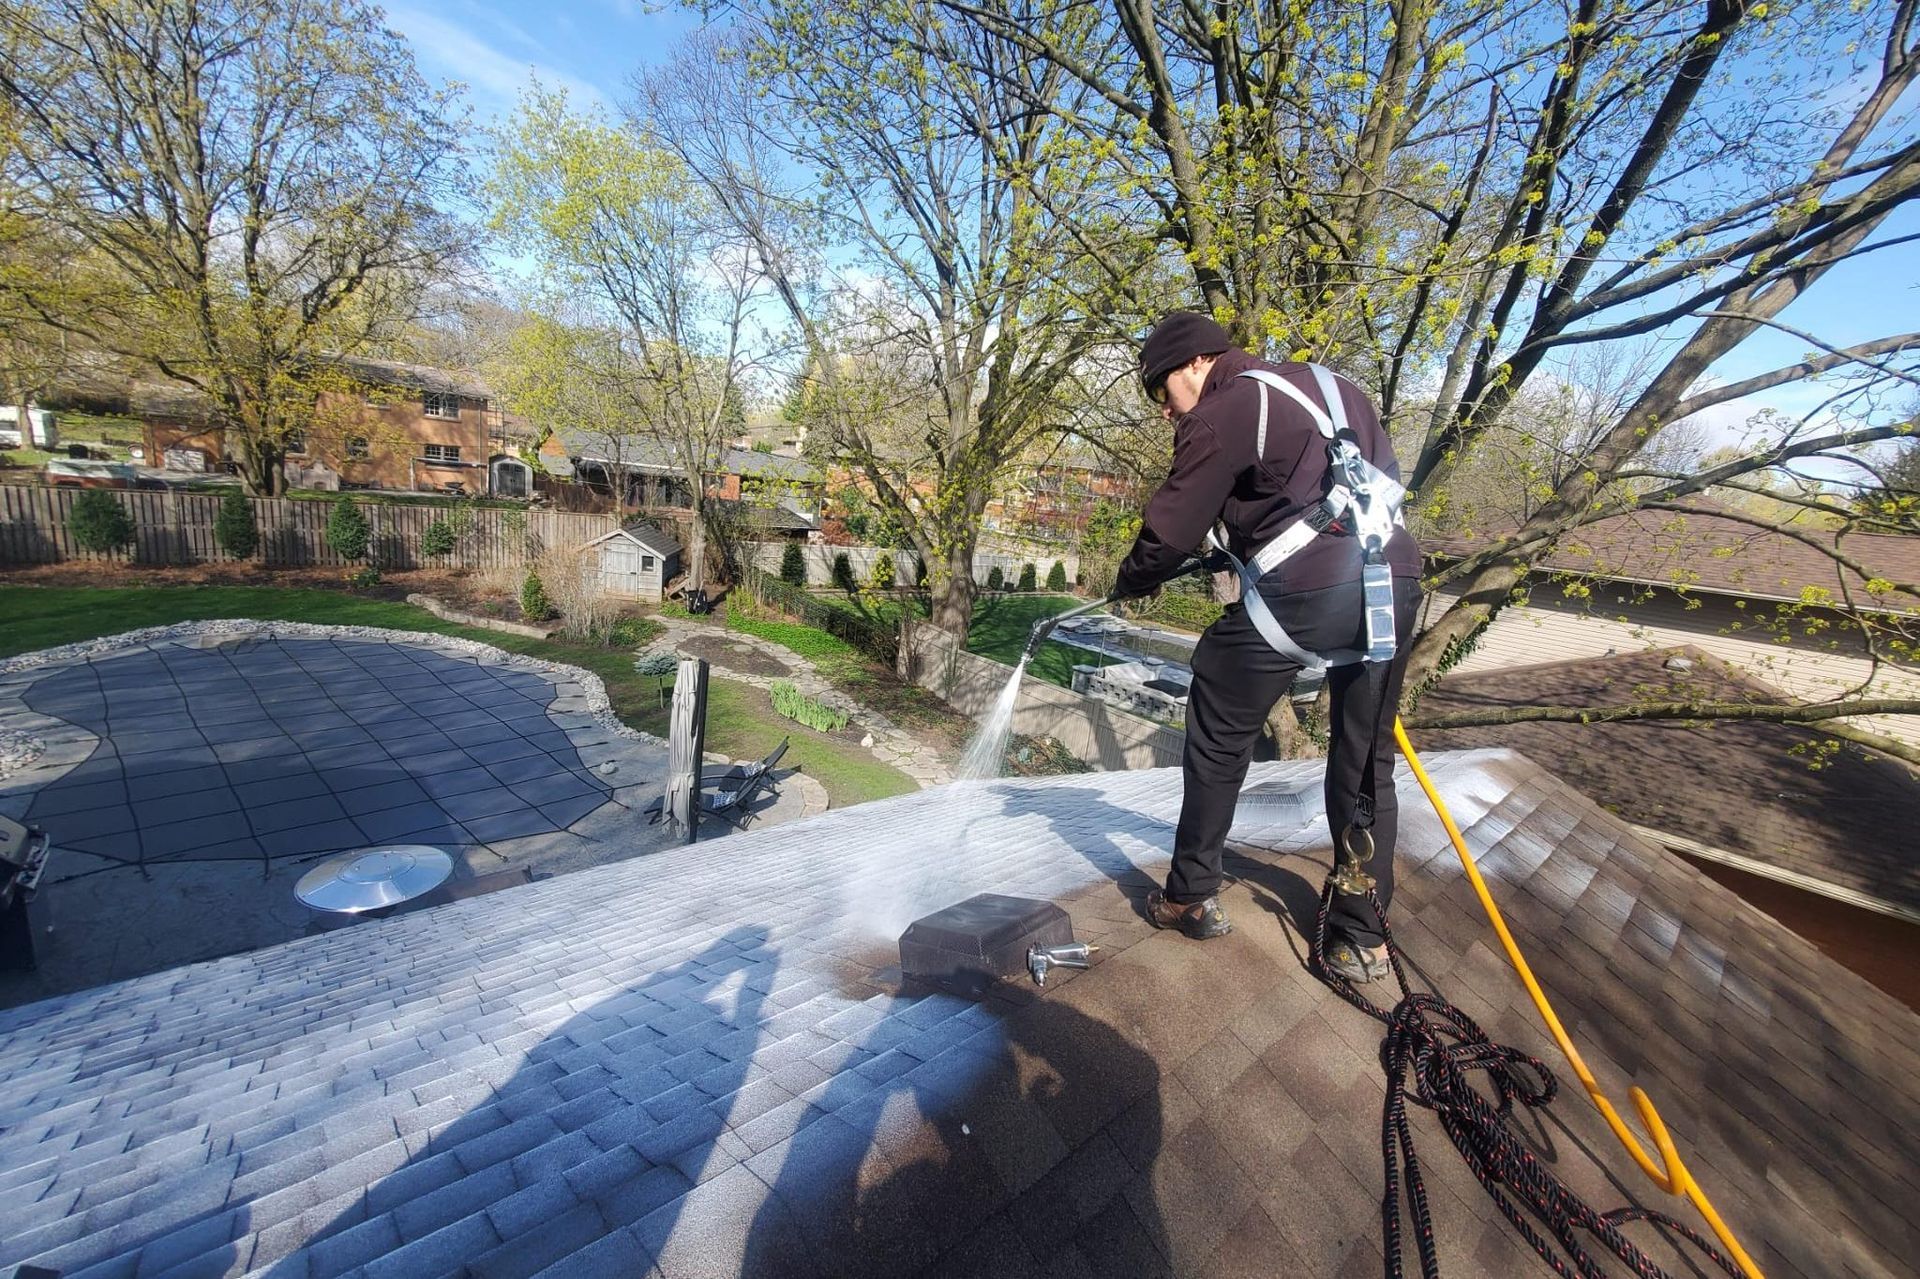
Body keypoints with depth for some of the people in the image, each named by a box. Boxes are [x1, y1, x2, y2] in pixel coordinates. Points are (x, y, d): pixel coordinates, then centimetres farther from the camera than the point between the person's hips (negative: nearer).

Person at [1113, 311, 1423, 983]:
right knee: (1366, 762, 16)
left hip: (1300, 593, -7)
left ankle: (1191, 897, 22)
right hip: (1395, 585, 8)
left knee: (1218, 743, 11)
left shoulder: (1221, 414, -1)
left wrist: (1132, 582, 16)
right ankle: (1360, 937, 25)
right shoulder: (1333, 386, 23)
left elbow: (1170, 531, -5)